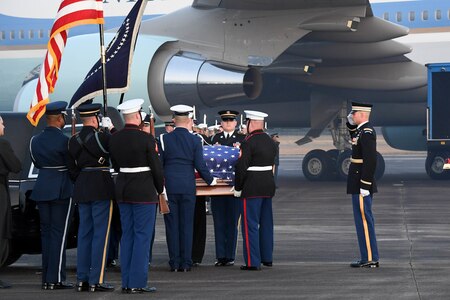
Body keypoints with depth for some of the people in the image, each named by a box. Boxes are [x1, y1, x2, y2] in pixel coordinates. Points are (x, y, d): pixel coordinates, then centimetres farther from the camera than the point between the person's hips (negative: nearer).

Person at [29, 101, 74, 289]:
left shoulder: (35, 141, 5)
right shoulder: (64, 141, -14)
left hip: (42, 190, 6)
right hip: (61, 190, -6)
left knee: (46, 232, 11)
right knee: (59, 233, -4)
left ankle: (46, 278, 12)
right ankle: (55, 279, -6)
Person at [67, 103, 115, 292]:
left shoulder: (74, 140, 7)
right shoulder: (101, 136, -14)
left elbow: (72, 169, 12)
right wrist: (109, 128, 8)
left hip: (82, 189, 7)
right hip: (101, 187, -7)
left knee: (84, 234, 11)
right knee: (100, 234, -3)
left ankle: (82, 280, 13)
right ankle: (96, 281, -5)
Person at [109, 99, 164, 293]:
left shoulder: (114, 138, 2)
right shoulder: (146, 139, -15)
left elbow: (115, 164, 11)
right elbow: (156, 167, -10)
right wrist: (160, 189, 5)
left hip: (123, 188, 6)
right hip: (144, 190, -6)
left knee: (127, 235, 12)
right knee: (143, 236, -1)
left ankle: (126, 282, 13)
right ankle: (137, 283, -3)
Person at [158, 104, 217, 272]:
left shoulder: (164, 139, -1)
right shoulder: (195, 140, -2)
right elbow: (200, 165, -4)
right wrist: (211, 180, 12)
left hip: (169, 187, 0)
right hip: (188, 187, 0)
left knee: (172, 225, 4)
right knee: (187, 225, 5)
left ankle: (174, 263, 4)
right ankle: (186, 263, 4)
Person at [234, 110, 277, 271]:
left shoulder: (248, 142, -16)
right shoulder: (270, 141, 9)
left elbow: (241, 167, -17)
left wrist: (238, 188, -9)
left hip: (252, 189, -8)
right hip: (269, 185, 8)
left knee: (250, 225, -3)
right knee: (266, 223, 15)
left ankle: (253, 261, -4)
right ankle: (267, 257, 23)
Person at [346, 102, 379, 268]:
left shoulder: (367, 133, -18)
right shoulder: (363, 130, 11)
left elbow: (371, 161, -24)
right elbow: (355, 139, 35)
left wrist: (364, 186, -24)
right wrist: (351, 124, 15)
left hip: (361, 184, -10)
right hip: (360, 184, 10)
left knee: (363, 220, -7)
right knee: (365, 220, 13)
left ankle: (370, 259, -5)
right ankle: (370, 257, 17)